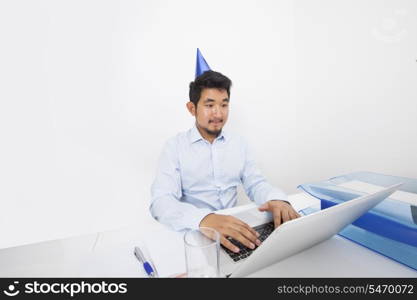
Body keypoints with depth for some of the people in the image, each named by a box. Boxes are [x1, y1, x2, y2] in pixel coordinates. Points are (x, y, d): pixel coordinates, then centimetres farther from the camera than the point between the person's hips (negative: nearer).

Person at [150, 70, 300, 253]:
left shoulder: (238, 143, 5)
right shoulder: (175, 147, -9)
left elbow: (255, 184, 3)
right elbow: (161, 201, -20)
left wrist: (277, 199, -20)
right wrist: (203, 219, -38)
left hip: (233, 229, 3)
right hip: (194, 231, -2)